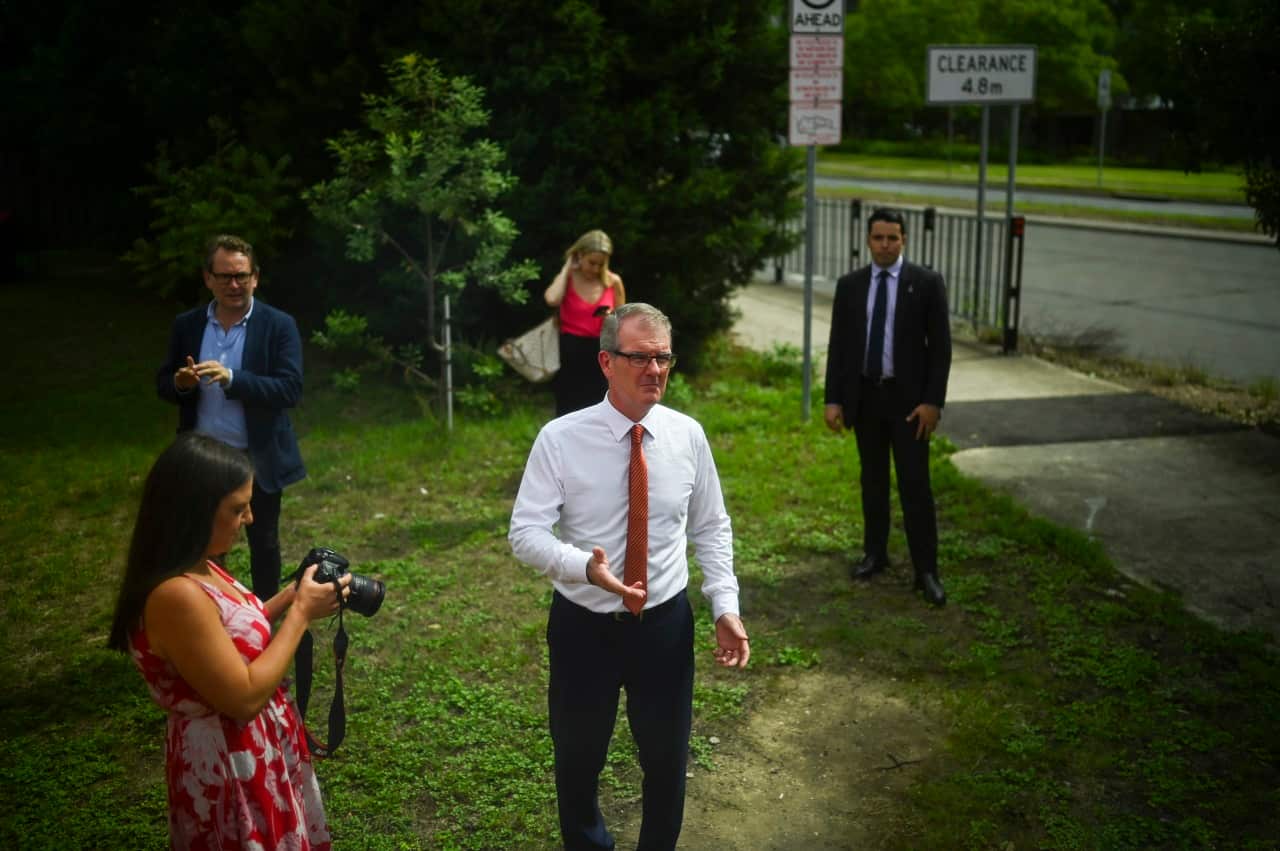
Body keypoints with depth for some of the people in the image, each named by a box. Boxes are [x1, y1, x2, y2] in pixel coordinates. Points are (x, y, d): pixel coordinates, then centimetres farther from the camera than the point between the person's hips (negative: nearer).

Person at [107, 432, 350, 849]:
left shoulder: (197, 570, 0)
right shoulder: (176, 595, -30)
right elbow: (244, 697, -27)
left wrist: (288, 598, 1)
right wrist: (300, 613, -19)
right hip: (229, 764, -9)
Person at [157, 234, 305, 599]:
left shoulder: (279, 325, -9)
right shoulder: (186, 325, 2)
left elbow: (290, 390, -18)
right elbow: (162, 385, 6)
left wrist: (232, 378, -30)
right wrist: (180, 382, -18)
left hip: (258, 459, -2)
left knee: (263, 543, 13)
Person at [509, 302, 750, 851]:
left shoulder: (687, 436, -6)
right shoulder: (560, 439, -15)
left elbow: (711, 530, 3)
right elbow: (525, 532, -16)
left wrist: (726, 606, -6)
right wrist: (584, 566, -34)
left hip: (666, 622, 2)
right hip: (583, 624, -2)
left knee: (667, 756, 19)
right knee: (578, 756, 19)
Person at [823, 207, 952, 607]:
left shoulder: (927, 283, -5)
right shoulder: (849, 285, 3)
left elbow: (940, 346, -5)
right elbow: (838, 345, 5)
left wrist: (933, 401, -11)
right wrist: (833, 399, -1)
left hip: (908, 398, -3)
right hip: (864, 396, 3)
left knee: (915, 484, -2)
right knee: (872, 479, 14)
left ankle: (926, 570, 5)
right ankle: (875, 553, 27)